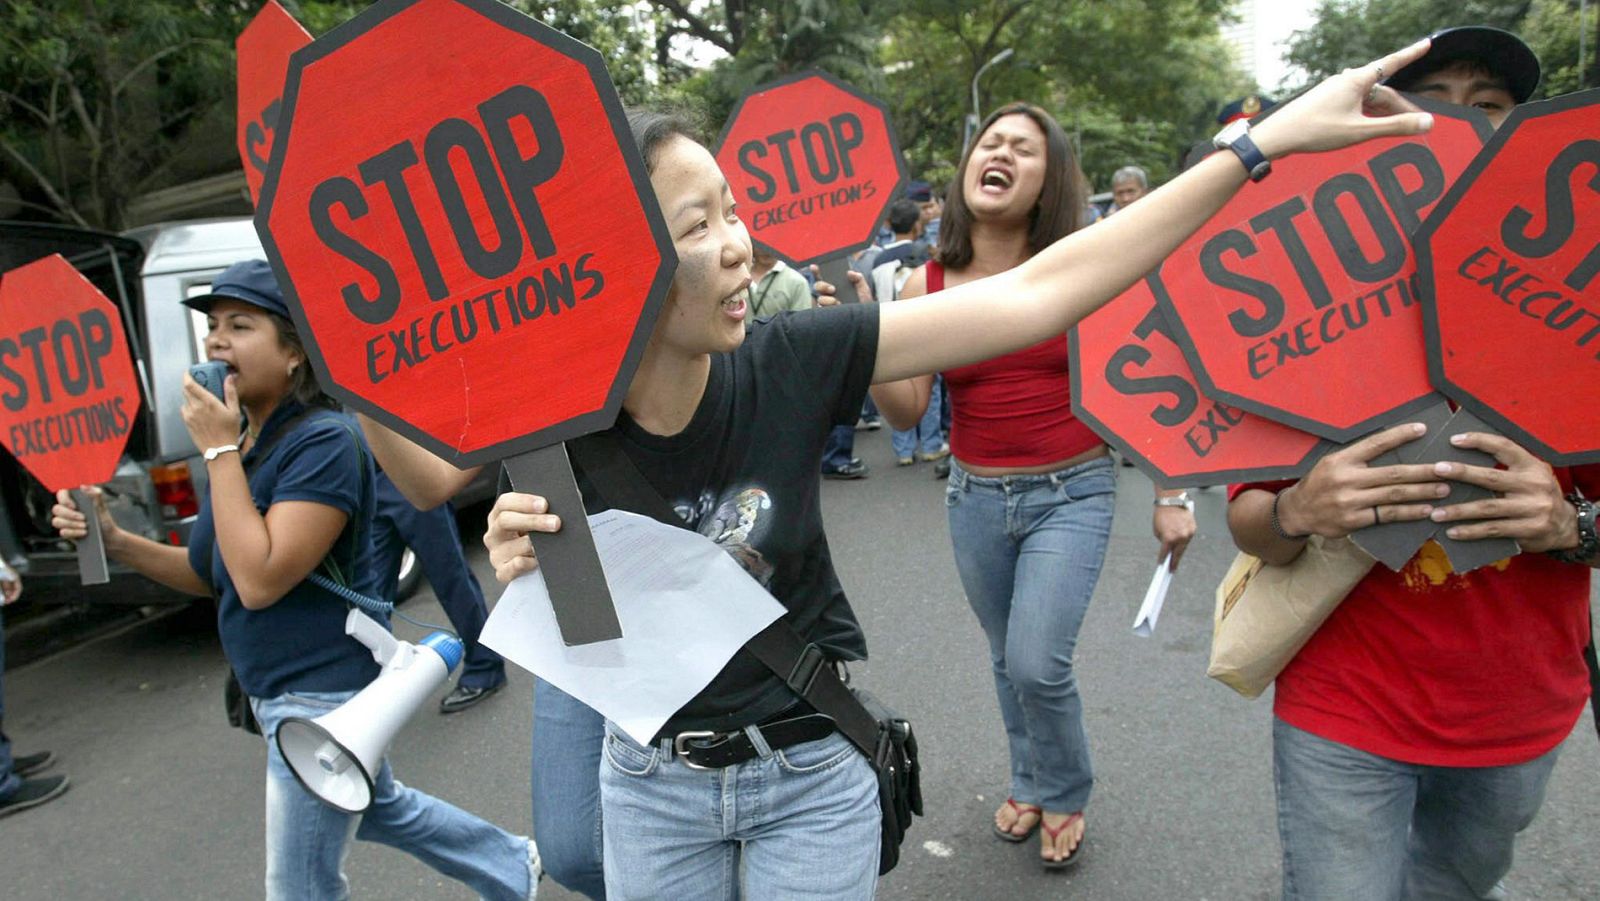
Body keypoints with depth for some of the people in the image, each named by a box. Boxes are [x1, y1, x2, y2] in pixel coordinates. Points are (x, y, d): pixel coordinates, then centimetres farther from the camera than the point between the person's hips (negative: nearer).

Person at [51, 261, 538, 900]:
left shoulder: (322, 441, -22)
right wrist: (114, 540, -2)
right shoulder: (244, 445, 5)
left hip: (323, 695, -10)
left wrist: (218, 451, -23)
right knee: (381, 808, 28)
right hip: (281, 692, 10)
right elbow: (210, 575, 13)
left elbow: (260, 579, -29)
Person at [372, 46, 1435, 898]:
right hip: (651, 778, 2)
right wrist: (526, 578, -27)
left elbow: (1037, 294, -21)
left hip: (812, 770, -1)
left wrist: (1266, 140, -20)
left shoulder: (790, 360, -21)